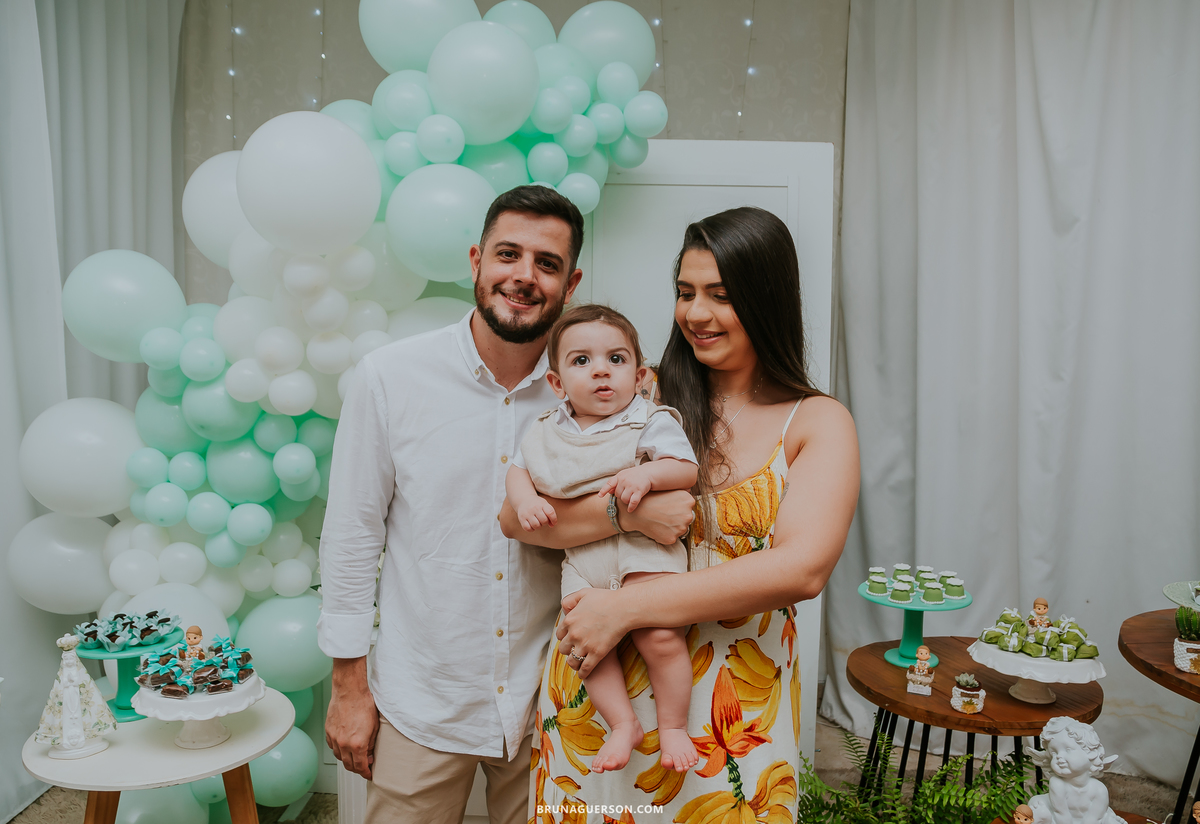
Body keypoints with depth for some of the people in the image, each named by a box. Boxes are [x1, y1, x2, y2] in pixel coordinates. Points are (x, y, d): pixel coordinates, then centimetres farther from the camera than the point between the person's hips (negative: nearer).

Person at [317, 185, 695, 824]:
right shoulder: (390, 376, -9)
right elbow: (352, 533, -4)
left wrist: (629, 507, -23)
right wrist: (348, 684, -2)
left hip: (544, 704, 2)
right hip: (420, 705, -1)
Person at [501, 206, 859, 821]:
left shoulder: (816, 423, -2)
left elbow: (803, 568, -18)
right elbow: (515, 514, -7)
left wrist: (626, 607, -21)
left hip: (735, 702, -1)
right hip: (597, 688, 1)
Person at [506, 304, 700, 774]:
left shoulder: (652, 422, -3)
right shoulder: (546, 432, 9)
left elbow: (686, 469, -8)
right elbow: (517, 470, 16)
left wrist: (647, 473, -26)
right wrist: (525, 500, -5)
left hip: (644, 547, -4)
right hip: (581, 557, 4)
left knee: (660, 636, -13)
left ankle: (673, 726, 9)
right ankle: (623, 724, 12)